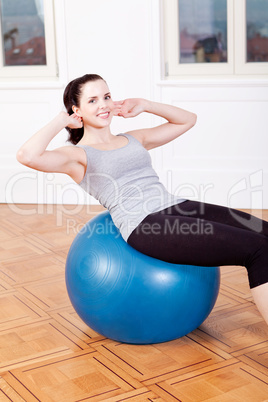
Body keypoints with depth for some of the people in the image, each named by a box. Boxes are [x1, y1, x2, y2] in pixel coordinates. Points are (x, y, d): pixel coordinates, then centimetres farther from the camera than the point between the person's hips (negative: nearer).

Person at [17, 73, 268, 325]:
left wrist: (144, 105, 25)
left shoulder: (134, 139, 25)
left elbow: (187, 120, 35)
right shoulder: (78, 155, 7)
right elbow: (27, 155, -12)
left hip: (177, 208, 7)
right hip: (144, 224, -7)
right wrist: (60, 121, 1)